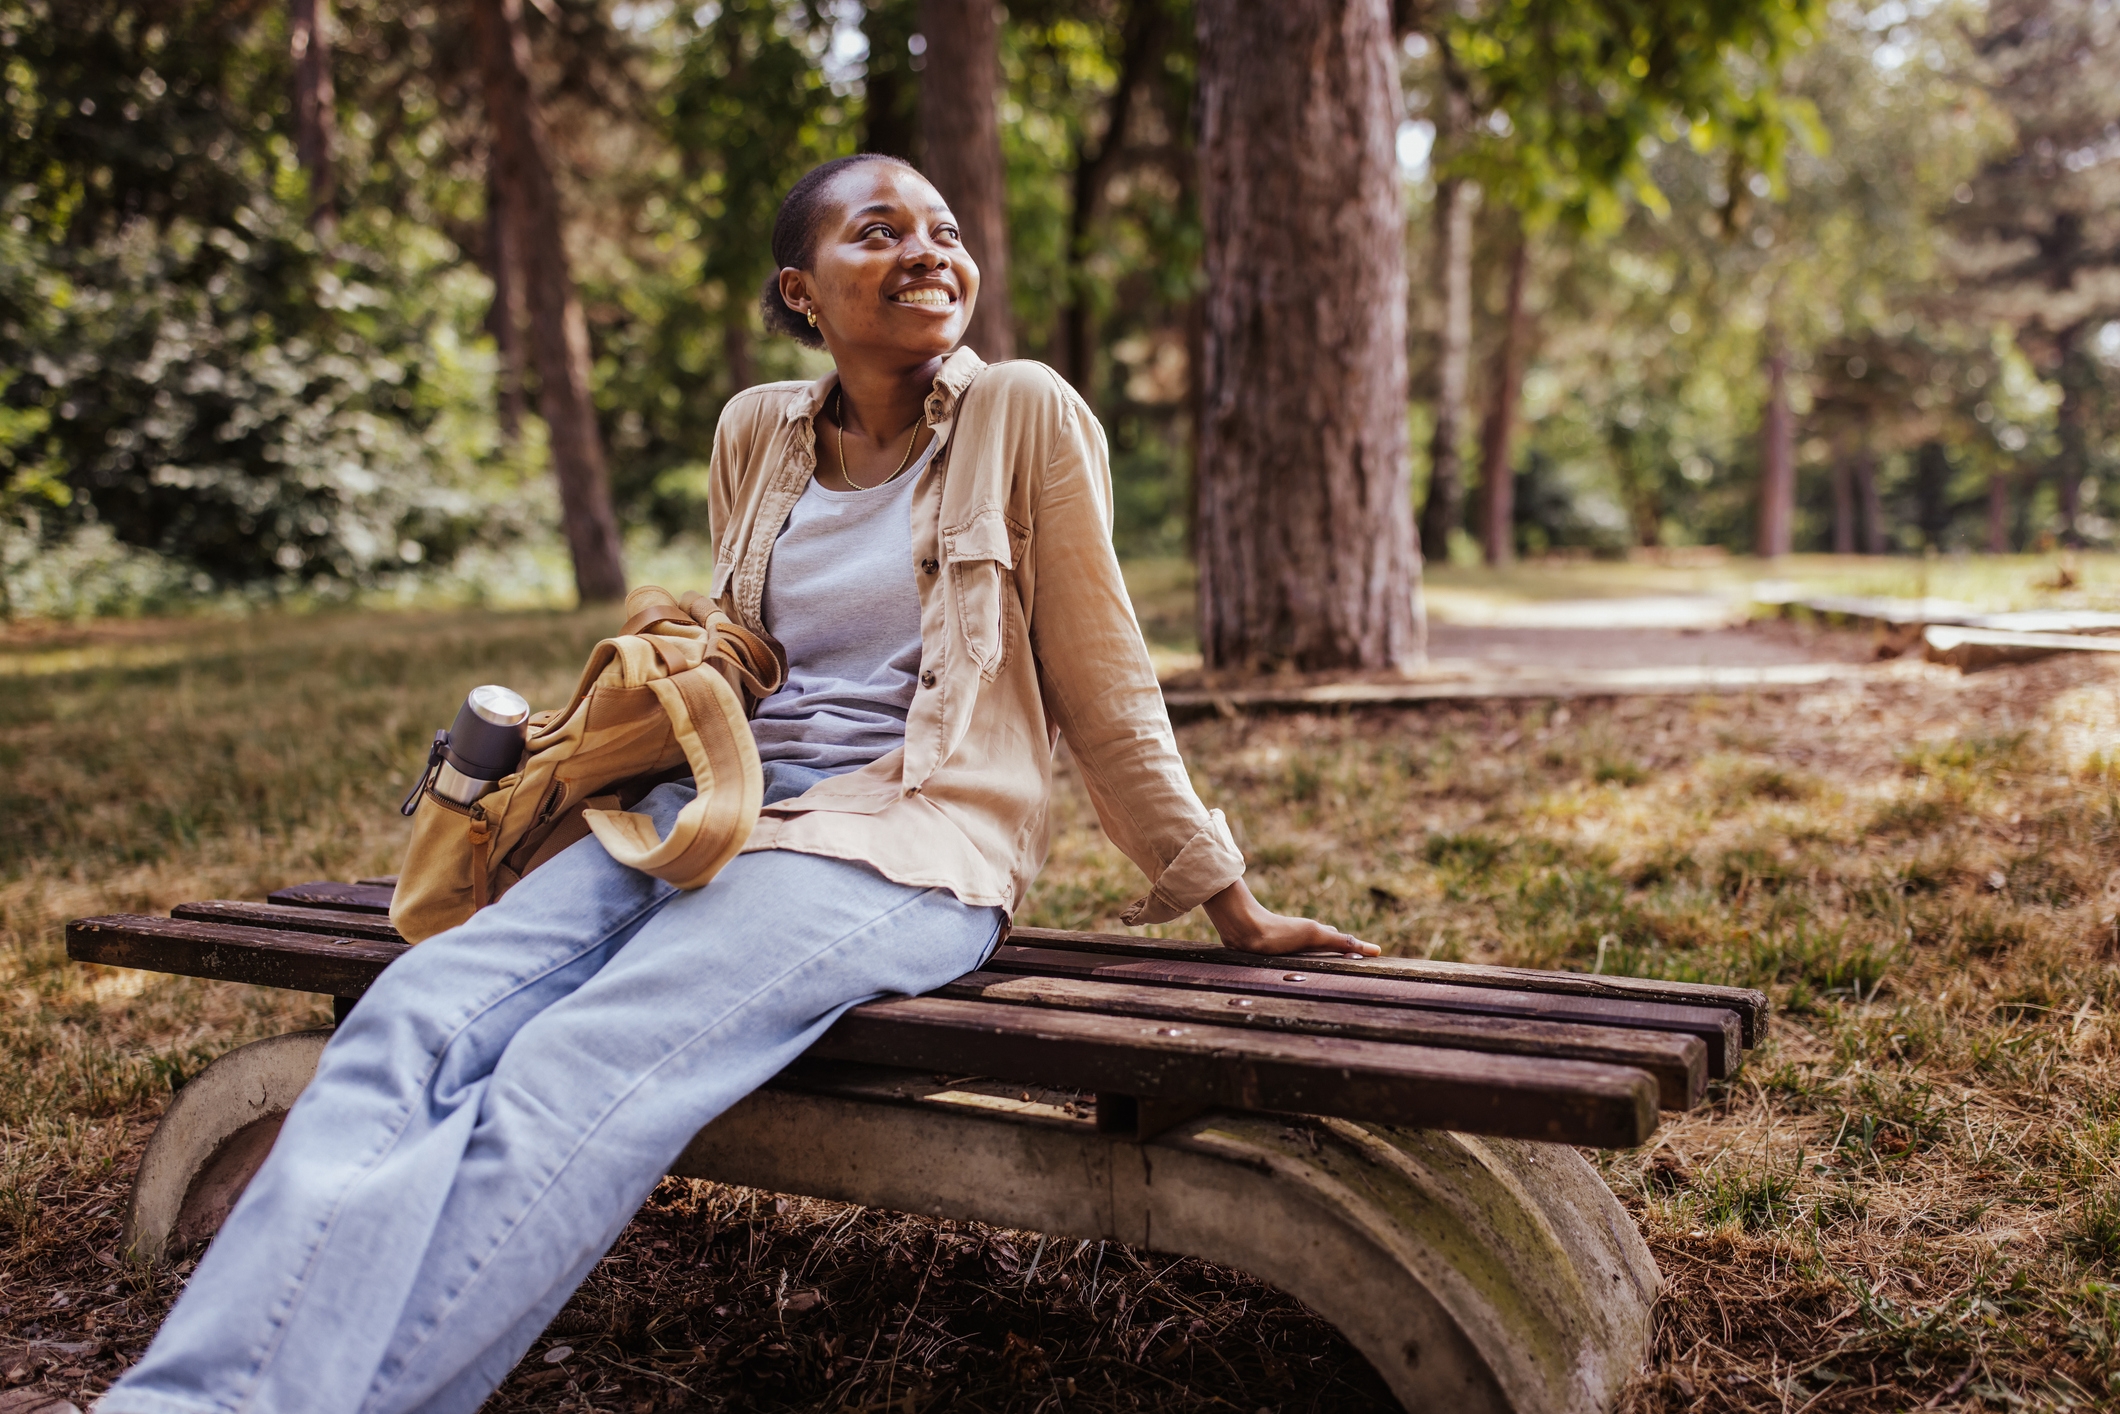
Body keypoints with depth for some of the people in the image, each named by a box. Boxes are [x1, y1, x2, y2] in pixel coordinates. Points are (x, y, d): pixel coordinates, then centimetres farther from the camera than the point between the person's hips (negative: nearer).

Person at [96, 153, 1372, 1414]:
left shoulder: (1026, 414, 1)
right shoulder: (756, 432, 14)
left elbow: (1103, 685, 4)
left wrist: (1227, 899, 6)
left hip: (904, 848, -5)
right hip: (707, 806, 5)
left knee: (568, 1084, -30)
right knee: (414, 1018, -23)